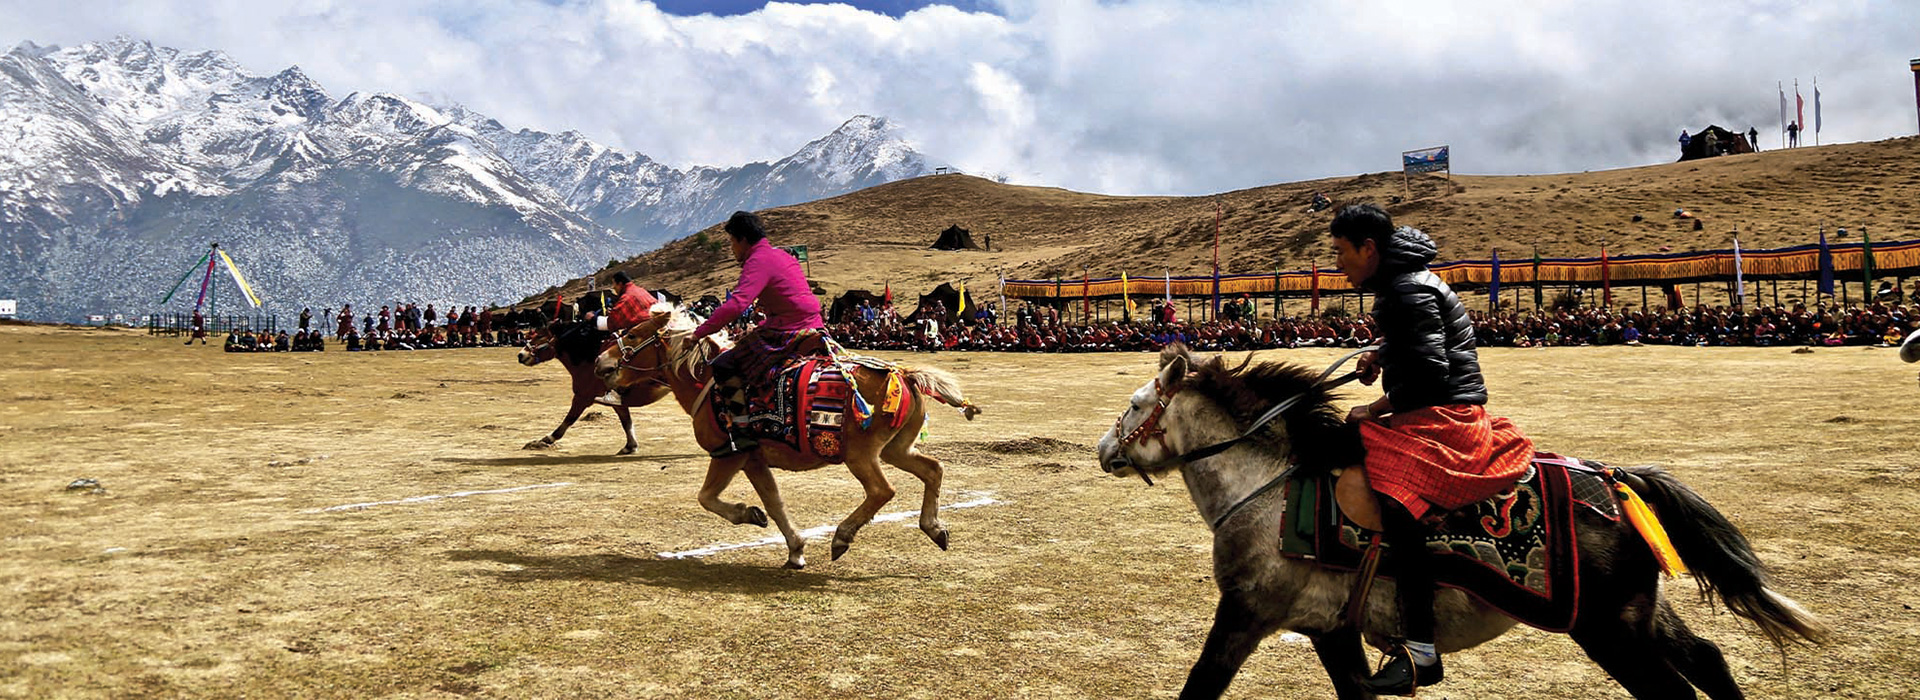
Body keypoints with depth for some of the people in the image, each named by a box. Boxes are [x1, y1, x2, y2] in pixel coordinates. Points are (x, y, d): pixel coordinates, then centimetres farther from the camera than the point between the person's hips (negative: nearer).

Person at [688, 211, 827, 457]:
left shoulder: (758, 261, -9)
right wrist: (762, 328, 25)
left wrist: (699, 333, -19)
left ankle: (738, 433, -19)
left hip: (788, 334, -10)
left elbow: (736, 305, -22)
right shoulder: (783, 256, 21)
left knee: (724, 366, -9)